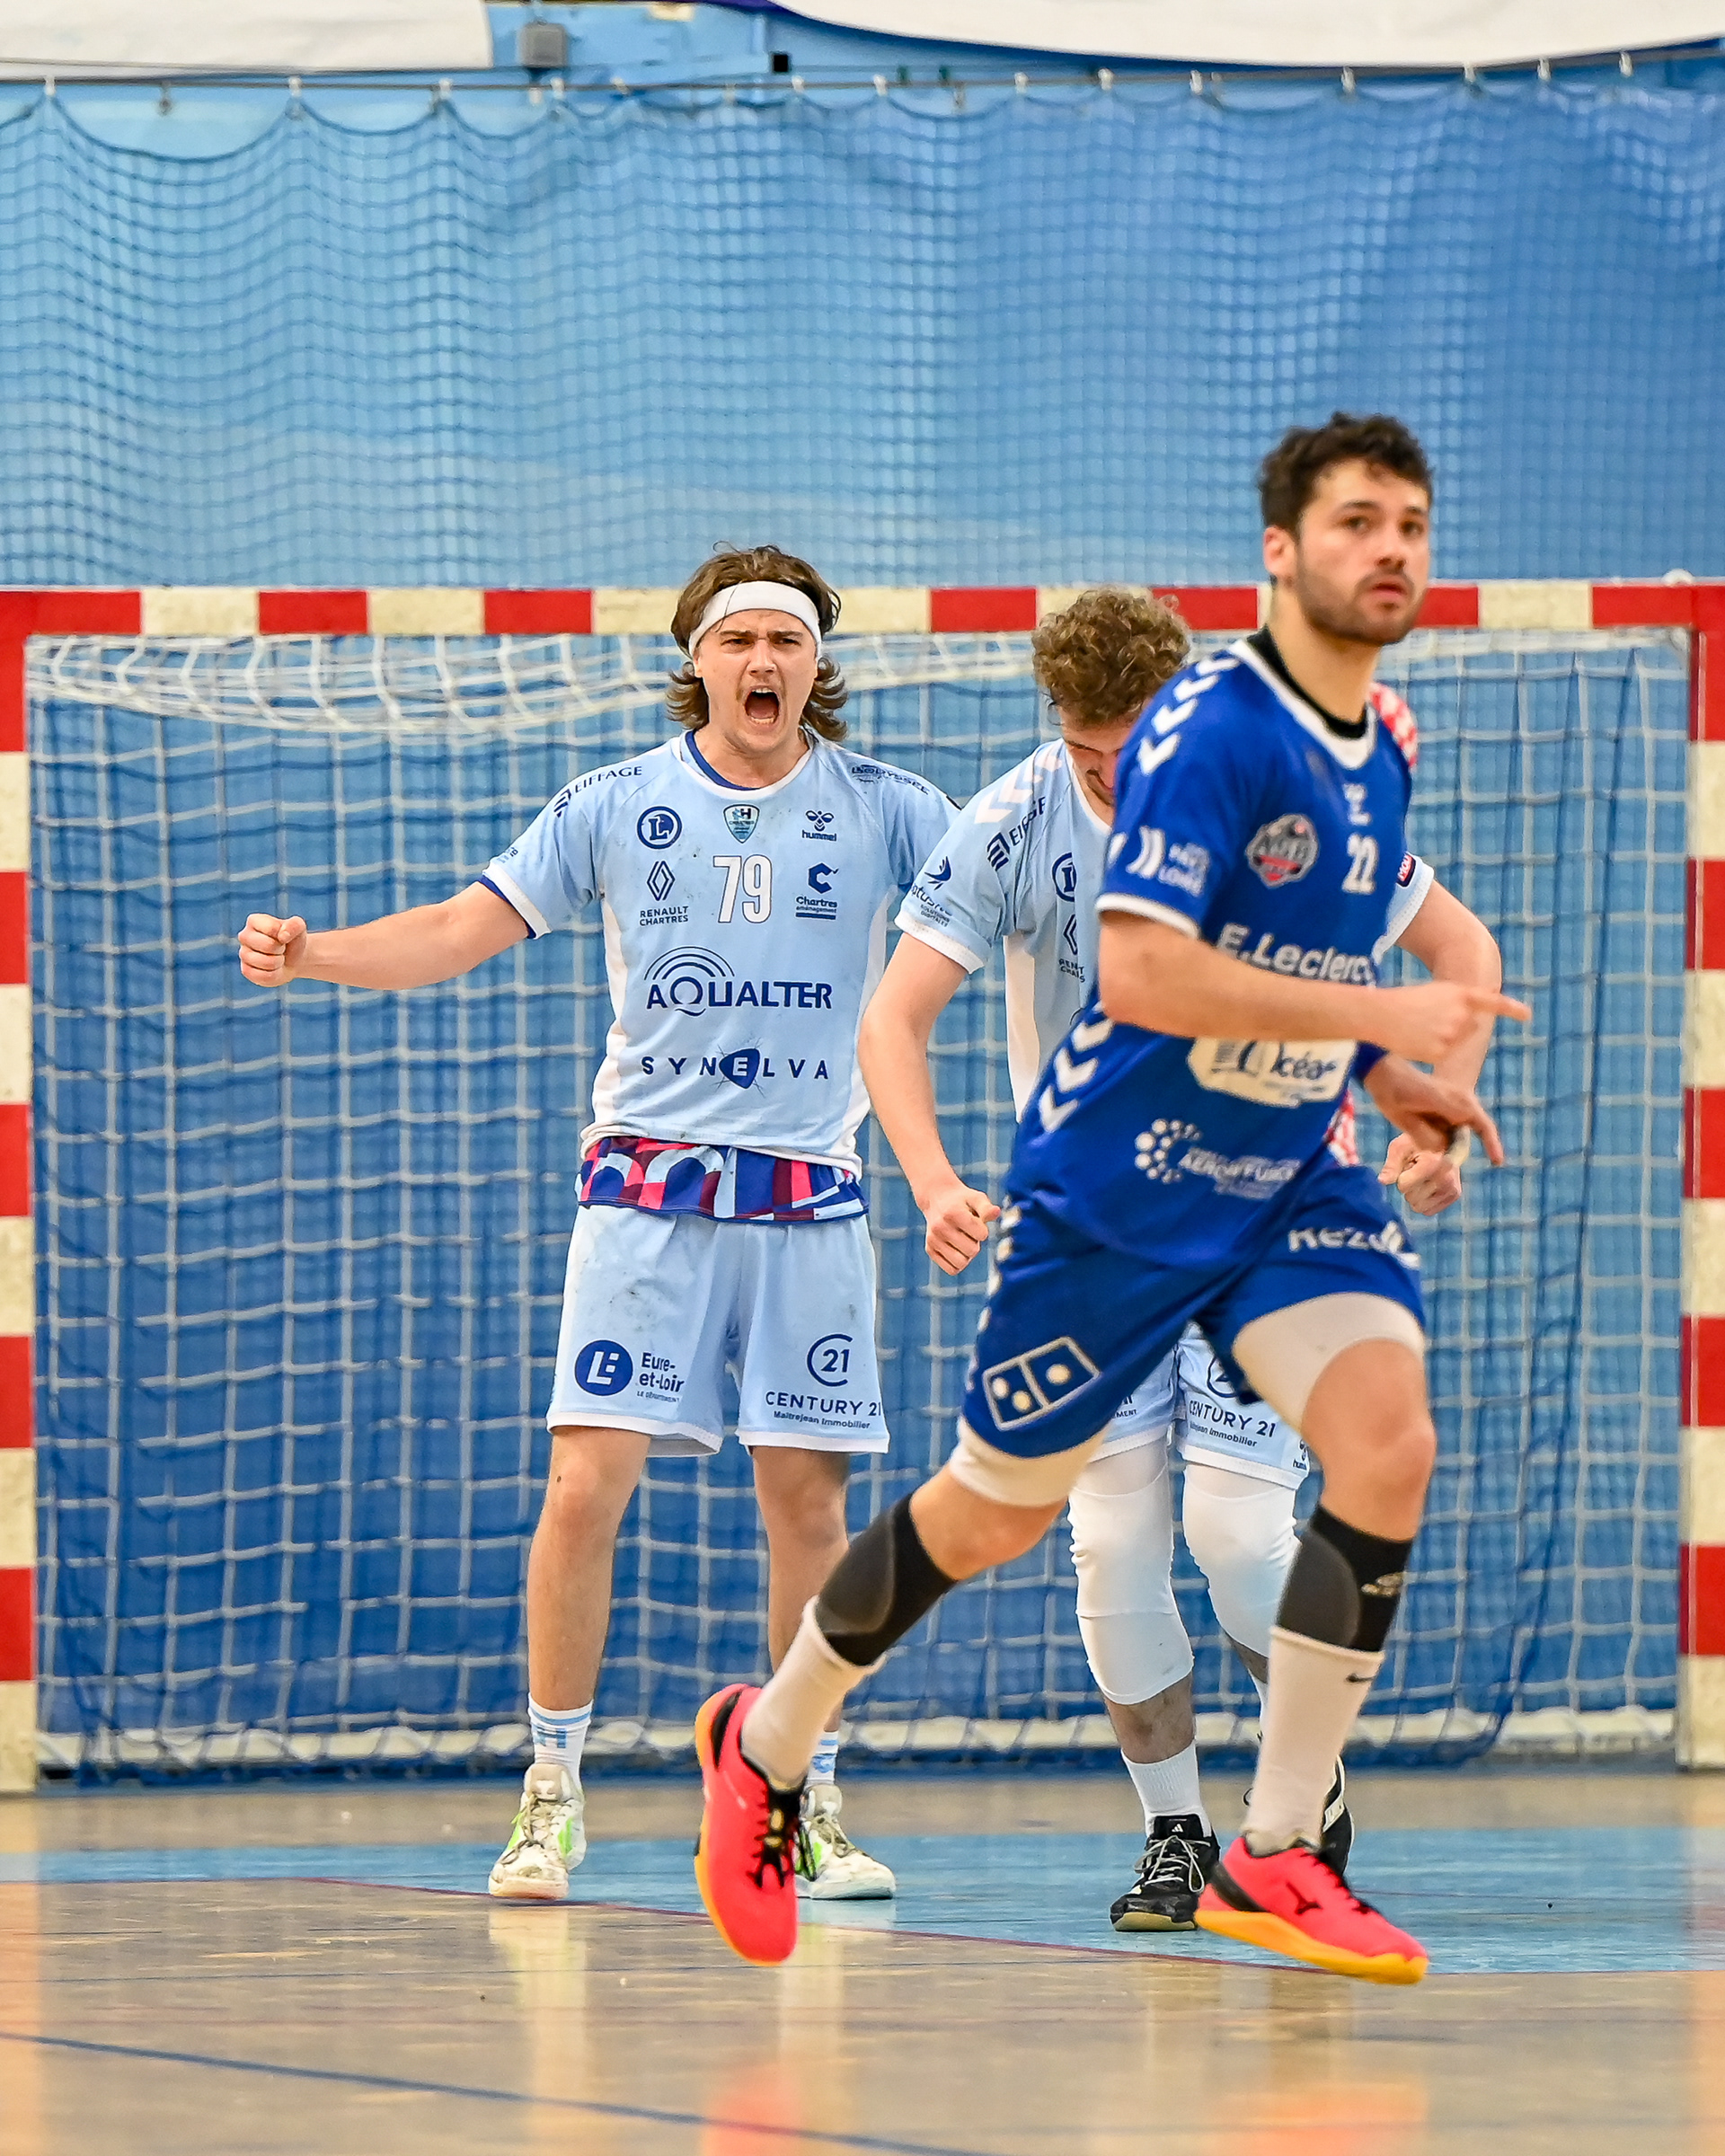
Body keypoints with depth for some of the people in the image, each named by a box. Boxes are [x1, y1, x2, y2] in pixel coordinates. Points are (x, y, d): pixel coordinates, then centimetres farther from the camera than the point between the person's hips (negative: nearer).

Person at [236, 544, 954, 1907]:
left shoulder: (884, 811, 3)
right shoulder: (616, 809, 4)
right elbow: (459, 932, 4)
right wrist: (308, 954, -11)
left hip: (808, 1198, 1)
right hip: (650, 1189, -1)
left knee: (807, 1502, 2)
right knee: (586, 1486, -9)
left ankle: (808, 1807, 14)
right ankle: (553, 1799, 0)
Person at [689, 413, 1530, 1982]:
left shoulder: (1385, 749, 6)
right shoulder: (1210, 726, -20)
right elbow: (1142, 971, -30)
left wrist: (1385, 1077, 8)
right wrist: (1380, 1019, -28)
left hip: (1289, 1176, 6)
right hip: (1118, 1186, -6)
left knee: (1387, 1440, -18)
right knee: (995, 1514, 7)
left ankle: (1276, 1855, -9)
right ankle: (765, 1748, 34)